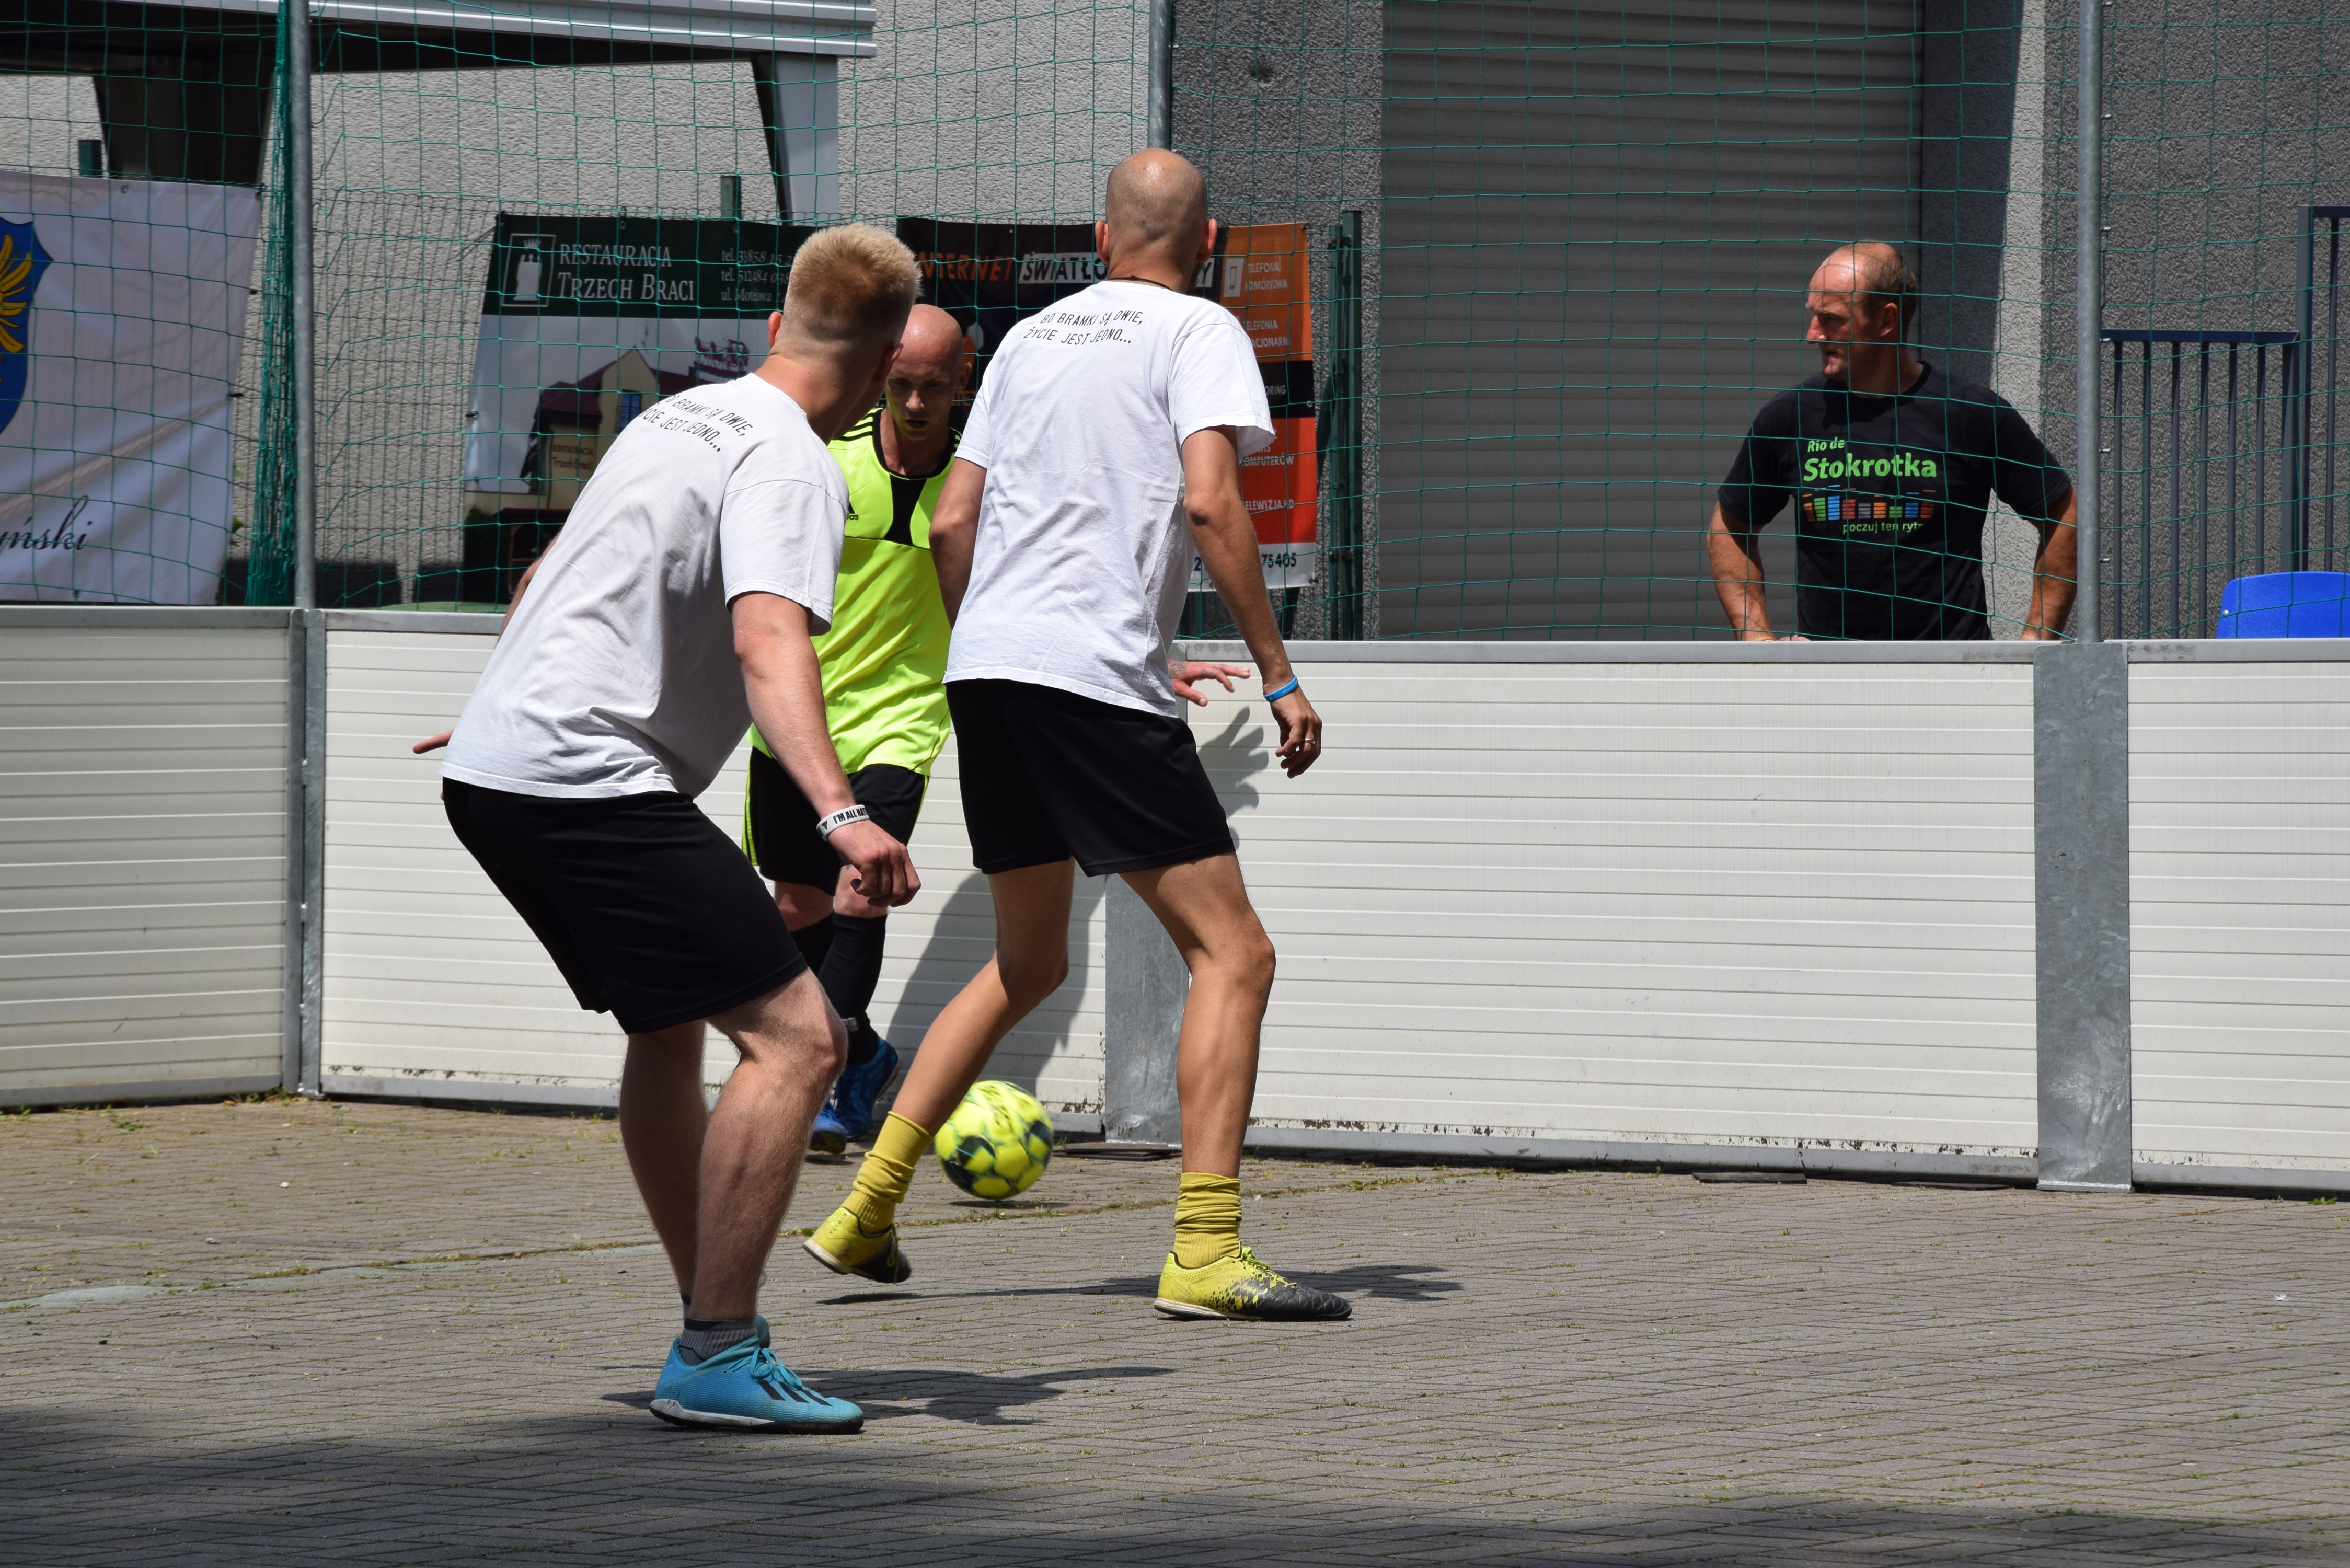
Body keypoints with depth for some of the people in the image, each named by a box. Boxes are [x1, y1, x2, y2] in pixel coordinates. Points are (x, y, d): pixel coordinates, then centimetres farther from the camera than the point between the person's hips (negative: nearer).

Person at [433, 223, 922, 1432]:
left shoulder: (682, 416, 19)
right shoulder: (789, 463, -10)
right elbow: (768, 639, -27)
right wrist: (840, 812, -40)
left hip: (491, 772, 10)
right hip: (589, 781, -10)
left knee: (669, 1028, 25)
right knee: (796, 1036, -13)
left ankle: (712, 1327, 32)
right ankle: (716, 1360, -13)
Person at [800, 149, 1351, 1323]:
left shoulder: (1033, 337, 20)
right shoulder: (1198, 331, 1)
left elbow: (952, 524, 18)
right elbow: (1209, 498, -14)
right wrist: (1280, 676, -11)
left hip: (987, 667, 7)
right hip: (1098, 676, -7)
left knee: (1027, 965, 22)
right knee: (1232, 953, -3)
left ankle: (865, 1214, 18)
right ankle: (1205, 1253, -14)